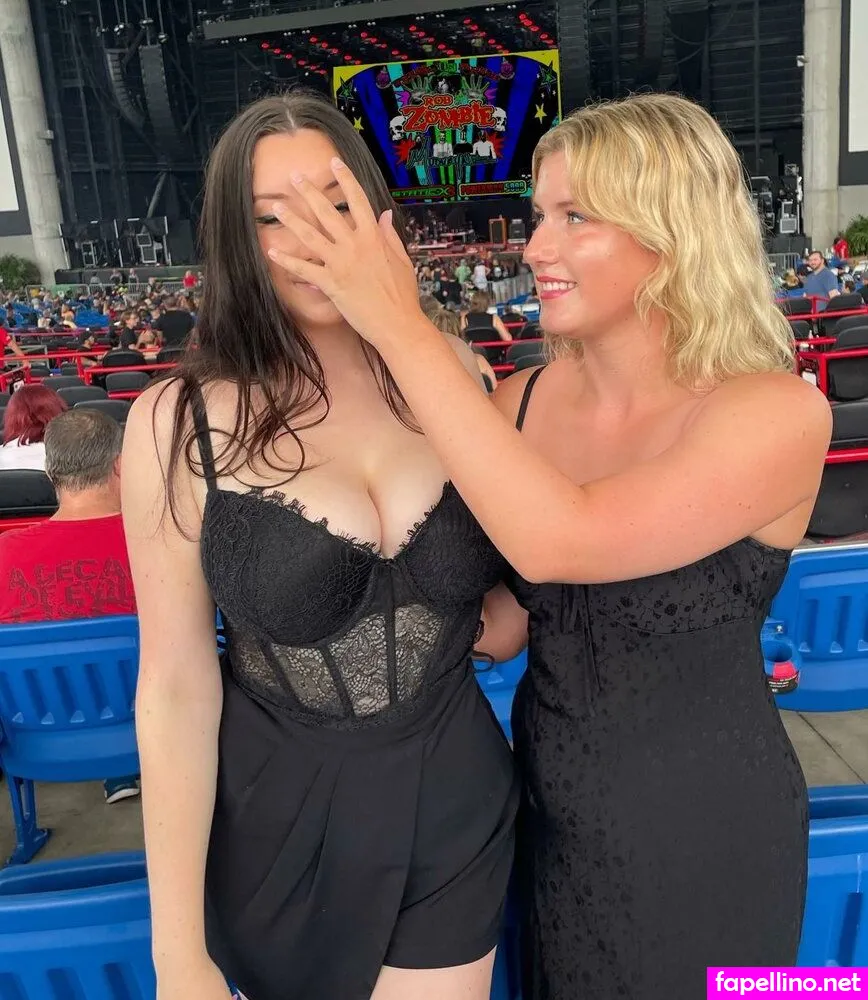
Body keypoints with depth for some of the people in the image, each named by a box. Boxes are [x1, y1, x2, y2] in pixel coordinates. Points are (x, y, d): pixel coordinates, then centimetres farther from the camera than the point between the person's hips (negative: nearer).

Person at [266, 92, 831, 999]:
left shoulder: (776, 415, -23)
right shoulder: (521, 403, -8)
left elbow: (561, 543, -37)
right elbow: (502, 628, -4)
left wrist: (403, 328, -34)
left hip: (704, 829, -4)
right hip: (552, 806, 4)